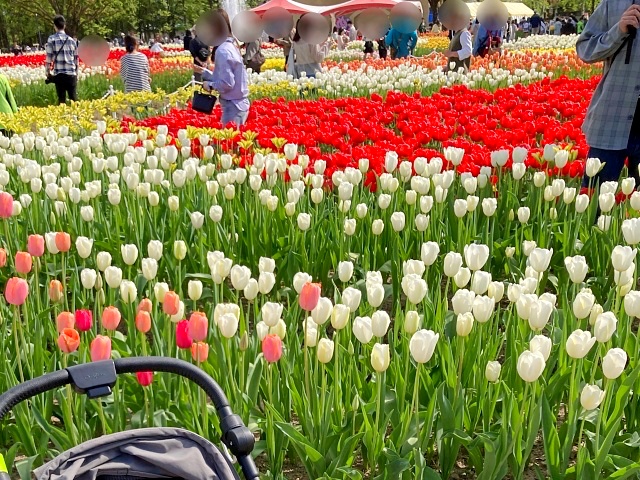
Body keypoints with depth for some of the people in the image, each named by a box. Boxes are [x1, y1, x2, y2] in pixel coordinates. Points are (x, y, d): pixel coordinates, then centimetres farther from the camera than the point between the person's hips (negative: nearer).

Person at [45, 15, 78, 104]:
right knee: (74, 99, 5)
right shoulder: (71, 40, 8)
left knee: (61, 99, 3)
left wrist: (48, 71, 5)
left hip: (59, 74, -2)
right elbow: (76, 58, 11)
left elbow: (49, 57, -4)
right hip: (72, 74, 2)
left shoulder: (52, 39, -1)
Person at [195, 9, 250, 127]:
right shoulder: (231, 46, 11)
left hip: (233, 107, -9)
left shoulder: (222, 50, -18)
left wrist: (210, 85, -6)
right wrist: (204, 71, 18)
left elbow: (227, 83, -22)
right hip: (239, 103, 9)